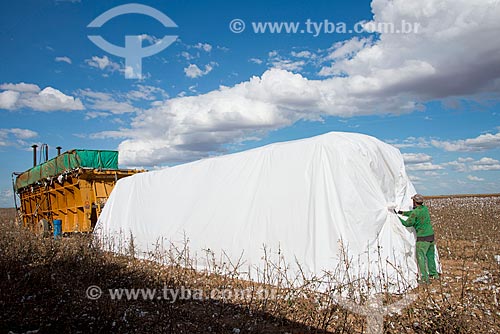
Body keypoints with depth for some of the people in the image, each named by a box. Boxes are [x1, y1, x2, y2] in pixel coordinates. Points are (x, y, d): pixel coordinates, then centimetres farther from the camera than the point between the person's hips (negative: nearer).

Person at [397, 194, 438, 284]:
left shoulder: (415, 212, -16)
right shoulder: (425, 208, 6)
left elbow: (408, 223, -8)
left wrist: (398, 218, 1)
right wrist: (402, 212, 21)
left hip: (422, 238, -8)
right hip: (431, 236, 8)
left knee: (421, 257, -2)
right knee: (430, 256, 21)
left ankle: (424, 278, -3)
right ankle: (434, 274, 33)